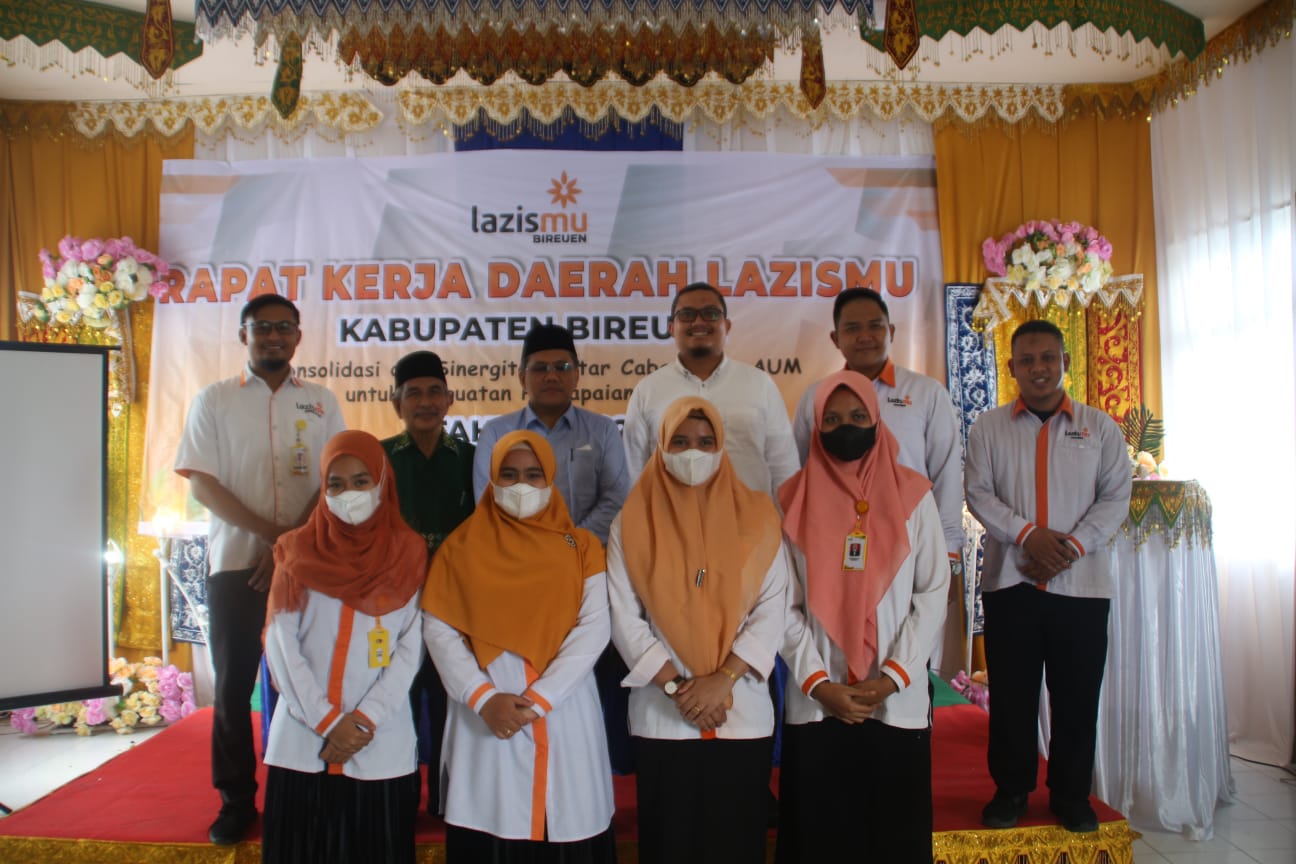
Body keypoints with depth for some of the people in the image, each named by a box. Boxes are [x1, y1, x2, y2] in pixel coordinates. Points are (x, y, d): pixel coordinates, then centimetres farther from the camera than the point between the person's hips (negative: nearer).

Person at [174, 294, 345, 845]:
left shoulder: (321, 403, 7)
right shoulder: (214, 400, 5)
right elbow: (202, 484, -3)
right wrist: (274, 533, -13)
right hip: (235, 562, 0)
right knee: (234, 682, 6)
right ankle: (237, 799, 19)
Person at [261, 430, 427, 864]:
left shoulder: (407, 553, 2)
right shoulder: (298, 552, 3)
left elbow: (410, 648, -1)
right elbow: (281, 647, -2)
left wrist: (364, 720, -10)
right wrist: (328, 722, -9)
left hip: (383, 745, 0)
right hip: (303, 741, 1)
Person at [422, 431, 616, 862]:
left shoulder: (582, 547, 5)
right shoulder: (463, 545, 5)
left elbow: (593, 629, -5)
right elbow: (437, 628, 0)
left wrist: (537, 701, -12)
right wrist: (482, 697, -12)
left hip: (563, 710, 0)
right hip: (486, 712, 0)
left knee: (566, 825, 5)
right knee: (490, 828, 5)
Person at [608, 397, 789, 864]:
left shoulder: (756, 516, 2)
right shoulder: (634, 522, 1)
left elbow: (772, 609, -3)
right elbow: (624, 617, -4)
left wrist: (722, 679, -12)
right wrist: (676, 686, -11)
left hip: (744, 713, 1)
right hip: (662, 715, 0)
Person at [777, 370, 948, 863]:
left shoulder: (913, 494, 2)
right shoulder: (794, 499, 1)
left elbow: (933, 591, -1)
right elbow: (783, 603, -1)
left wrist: (892, 677, -10)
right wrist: (818, 683, -10)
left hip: (898, 702, 0)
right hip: (815, 704, 0)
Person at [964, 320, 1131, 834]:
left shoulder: (1099, 427, 7)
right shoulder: (989, 427, 6)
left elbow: (1116, 497, 2)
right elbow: (978, 494, -1)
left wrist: (1071, 546, -11)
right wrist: (1028, 535, -15)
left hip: (1082, 583, 1)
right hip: (1010, 581, 0)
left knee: (1077, 696, 7)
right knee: (1011, 694, 7)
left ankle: (1071, 794, 24)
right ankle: (1011, 789, 22)